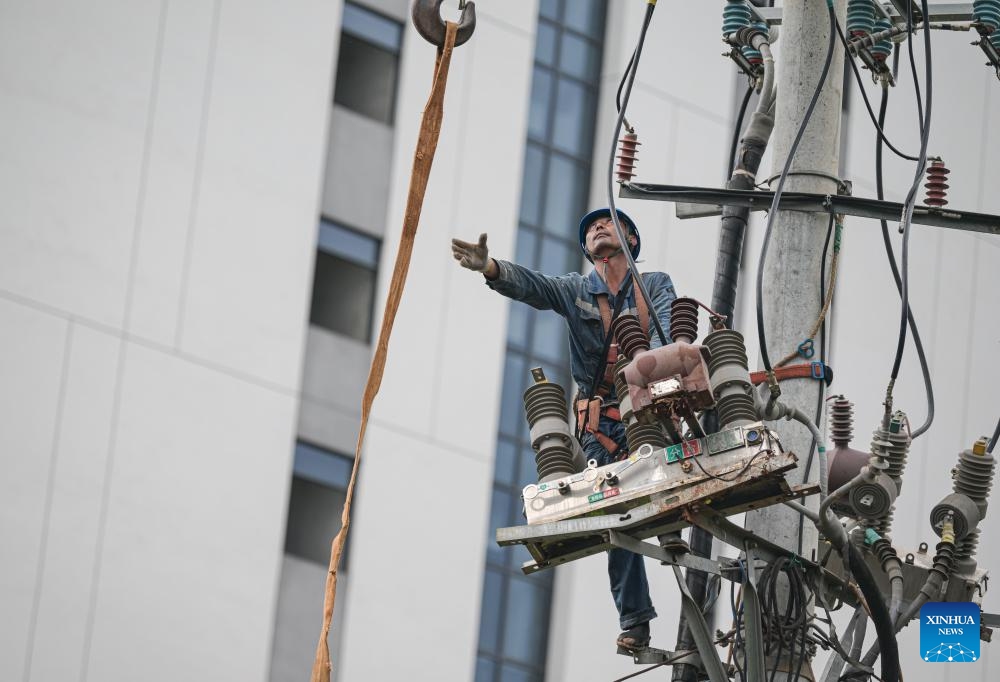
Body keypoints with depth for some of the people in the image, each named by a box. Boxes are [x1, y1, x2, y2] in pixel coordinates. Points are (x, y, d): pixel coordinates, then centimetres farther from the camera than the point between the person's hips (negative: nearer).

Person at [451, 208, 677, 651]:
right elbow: (531, 285, -8)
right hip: (600, 422, 0)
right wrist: (488, 267, -30)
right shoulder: (576, 290, 11)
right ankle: (634, 619, -3)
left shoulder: (656, 285, 8)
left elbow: (667, 324, -11)